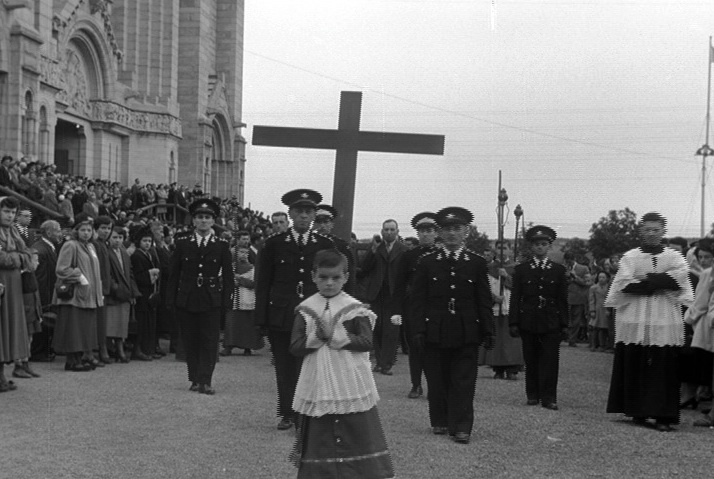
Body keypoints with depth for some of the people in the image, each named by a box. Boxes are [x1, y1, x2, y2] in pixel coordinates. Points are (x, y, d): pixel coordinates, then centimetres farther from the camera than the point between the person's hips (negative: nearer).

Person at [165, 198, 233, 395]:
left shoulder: (221, 245, 4)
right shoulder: (182, 243, 5)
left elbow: (227, 275, 4)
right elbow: (173, 273, 6)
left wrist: (226, 301, -3)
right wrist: (171, 300, 1)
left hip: (211, 301, -1)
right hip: (186, 301, 1)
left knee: (209, 341, -5)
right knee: (190, 341, 6)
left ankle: (205, 381, -4)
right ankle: (195, 379, 15)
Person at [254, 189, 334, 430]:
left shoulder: (325, 245, 6)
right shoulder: (274, 244, 4)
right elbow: (263, 284, 4)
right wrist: (261, 318, -1)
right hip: (280, 317, 1)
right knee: (285, 368, 6)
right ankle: (287, 413, 17)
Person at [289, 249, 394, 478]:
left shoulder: (355, 309, -2)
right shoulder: (305, 309, 3)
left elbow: (367, 342, -12)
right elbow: (295, 347, -3)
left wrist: (336, 336, -18)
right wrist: (317, 337, -18)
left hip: (350, 384, -2)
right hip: (318, 384, 2)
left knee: (357, 432, 2)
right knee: (318, 435, 8)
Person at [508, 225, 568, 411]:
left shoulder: (559, 270, 8)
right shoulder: (521, 269, 7)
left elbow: (562, 299, 7)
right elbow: (515, 297, 5)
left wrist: (564, 324, 3)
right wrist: (513, 322, -1)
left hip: (551, 323, 0)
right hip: (528, 323, 1)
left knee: (550, 361, -5)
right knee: (531, 361, 5)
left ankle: (549, 398, -3)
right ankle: (533, 395, 16)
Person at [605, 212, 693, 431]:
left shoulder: (674, 257, 10)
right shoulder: (630, 257, 8)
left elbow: (678, 278, -10)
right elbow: (625, 284, -7)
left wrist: (644, 280, -12)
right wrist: (659, 282, -10)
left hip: (666, 320, 0)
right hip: (634, 320, 0)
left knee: (664, 368, -5)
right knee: (635, 366, -1)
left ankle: (663, 415, -4)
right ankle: (638, 411, 10)